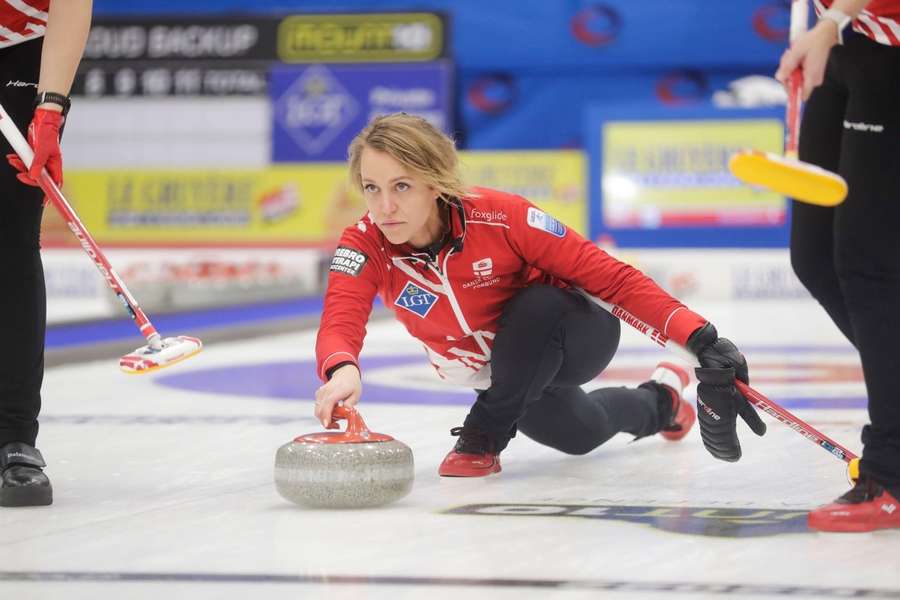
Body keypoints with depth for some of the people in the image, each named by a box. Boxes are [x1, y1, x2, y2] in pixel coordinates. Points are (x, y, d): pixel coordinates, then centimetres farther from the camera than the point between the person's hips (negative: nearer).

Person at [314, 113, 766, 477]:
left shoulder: (500, 216, -35)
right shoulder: (364, 246, -27)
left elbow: (611, 278, -31)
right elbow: (339, 325, -43)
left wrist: (700, 338, -41)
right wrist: (343, 370, -69)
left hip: (566, 336, -4)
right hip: (501, 374, 5)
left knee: (538, 305, -36)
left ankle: (484, 436, -13)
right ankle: (658, 400, 51)